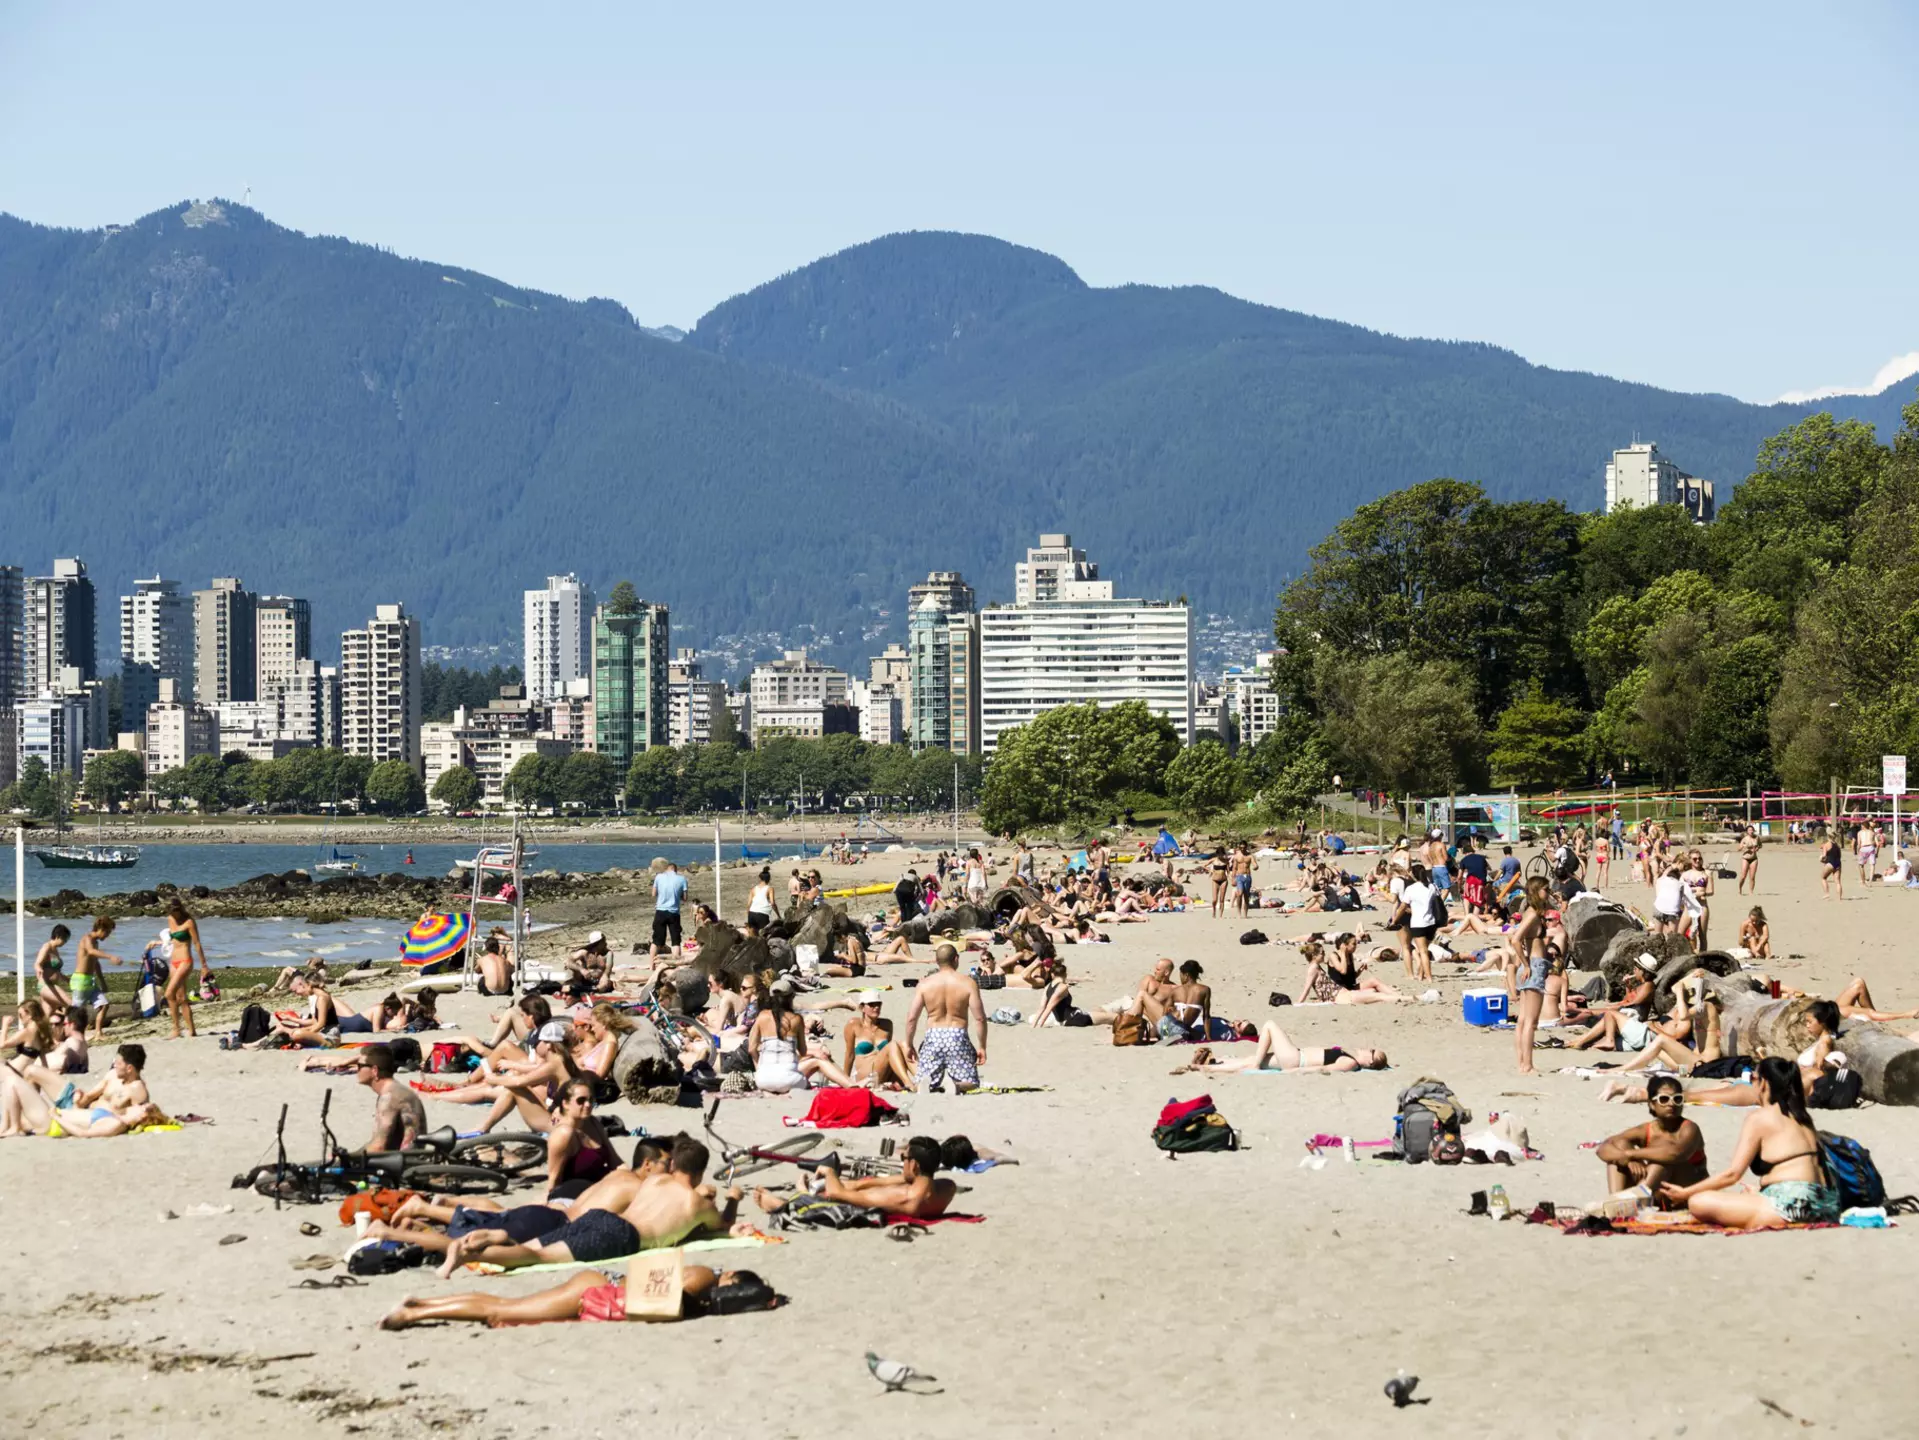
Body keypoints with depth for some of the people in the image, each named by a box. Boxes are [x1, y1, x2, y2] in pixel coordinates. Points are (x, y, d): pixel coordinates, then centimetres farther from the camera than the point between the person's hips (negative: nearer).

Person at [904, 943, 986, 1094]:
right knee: (970, 1083, 9)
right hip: (958, 1036, -1)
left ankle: (926, 1082, -26)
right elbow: (979, 1018, -6)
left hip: (933, 1037, 1)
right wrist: (982, 1046, 4)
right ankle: (956, 1084, -28)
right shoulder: (968, 983, -4)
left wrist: (909, 1045, 12)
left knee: (926, 1084, 13)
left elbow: (911, 1018, 0)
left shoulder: (925, 984, 1)